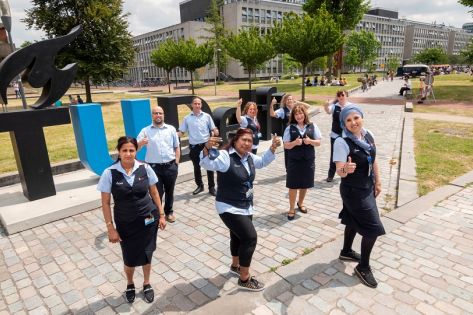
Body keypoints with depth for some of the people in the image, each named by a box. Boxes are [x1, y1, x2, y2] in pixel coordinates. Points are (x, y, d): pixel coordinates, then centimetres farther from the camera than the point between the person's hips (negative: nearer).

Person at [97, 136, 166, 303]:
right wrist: (110, 228, -7)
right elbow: (105, 203, -6)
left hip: (148, 220, 1)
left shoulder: (145, 168, -8)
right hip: (125, 224, -1)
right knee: (130, 259, 12)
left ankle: (146, 284, 42)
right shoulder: (109, 173, -13)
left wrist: (161, 215, 3)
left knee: (146, 255, 13)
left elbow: (154, 193, 3)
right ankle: (130, 284, 46)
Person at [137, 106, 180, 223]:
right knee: (157, 192, 4)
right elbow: (136, 147, -8)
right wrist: (141, 143, -30)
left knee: (169, 191, 15)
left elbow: (176, 147, 10)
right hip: (154, 167, -2)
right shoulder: (145, 131, 1)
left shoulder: (171, 129, 5)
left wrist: (176, 162, 1)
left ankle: (169, 212, 35)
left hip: (170, 166, 2)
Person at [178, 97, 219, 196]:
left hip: (206, 145, -1)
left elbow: (213, 129, 1)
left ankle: (211, 187, 16)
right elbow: (181, 132, 5)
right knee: (196, 167, 13)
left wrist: (215, 132, -21)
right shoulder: (187, 118, 3)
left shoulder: (207, 116, 1)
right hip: (194, 146, 1)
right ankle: (200, 186, 30)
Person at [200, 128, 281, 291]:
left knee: (238, 237, 24)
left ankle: (235, 266, 48)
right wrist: (207, 148, -56)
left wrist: (272, 148, 10)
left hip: (245, 207, 9)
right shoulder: (225, 156, -21)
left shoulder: (249, 157, 4)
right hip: (229, 208, -8)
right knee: (250, 237, -11)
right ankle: (244, 279, 5)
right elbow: (207, 163, -37)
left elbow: (262, 161, 23)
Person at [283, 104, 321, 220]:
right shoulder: (290, 128, -5)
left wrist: (310, 141, -18)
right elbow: (286, 145, -5)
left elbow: (318, 142, 2)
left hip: (309, 160, 2)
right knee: (293, 185, 4)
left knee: (305, 184, 15)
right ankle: (291, 208, 20)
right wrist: (295, 142, -24)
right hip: (294, 161, -2)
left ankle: (300, 203, 40)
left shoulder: (312, 126, 0)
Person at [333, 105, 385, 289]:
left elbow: (373, 161, 10)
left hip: (367, 187, 7)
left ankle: (346, 251, 47)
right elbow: (339, 171, -28)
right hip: (353, 190, -7)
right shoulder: (342, 142, -24)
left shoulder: (369, 136, -3)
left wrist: (377, 182, 14)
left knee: (354, 220, 24)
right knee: (374, 228, -3)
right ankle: (363, 267, 15)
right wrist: (345, 169, -51)